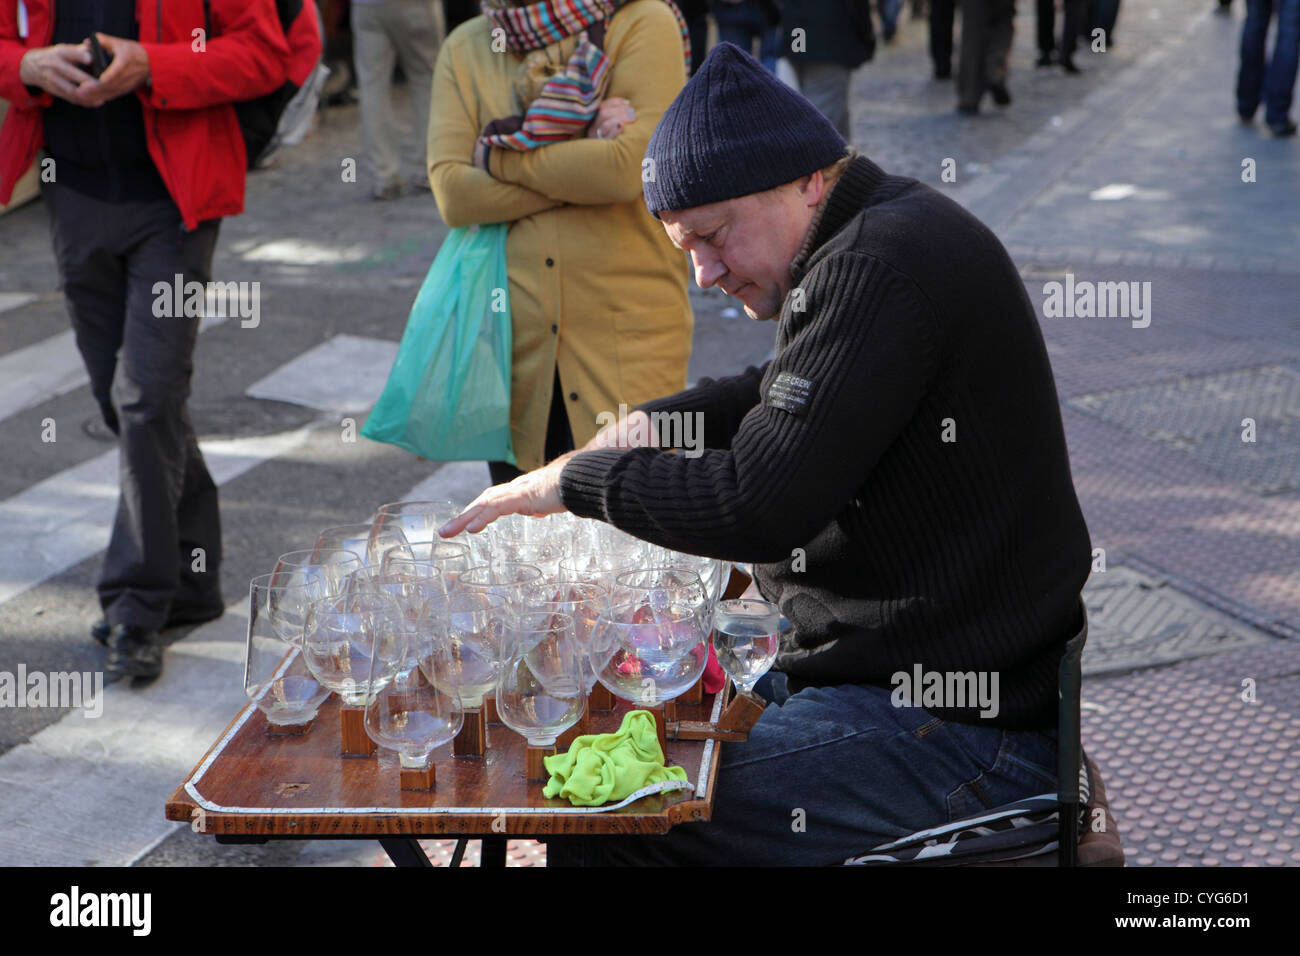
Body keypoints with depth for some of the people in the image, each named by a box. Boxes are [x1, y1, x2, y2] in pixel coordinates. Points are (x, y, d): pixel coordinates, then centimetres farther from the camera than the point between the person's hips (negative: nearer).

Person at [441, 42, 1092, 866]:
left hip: (954, 729, -11)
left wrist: (573, 479, -12)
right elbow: (779, 397, 30)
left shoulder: (880, 266, -20)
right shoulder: (870, 245, 12)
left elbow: (761, 505, -25)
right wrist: (656, 423, 12)